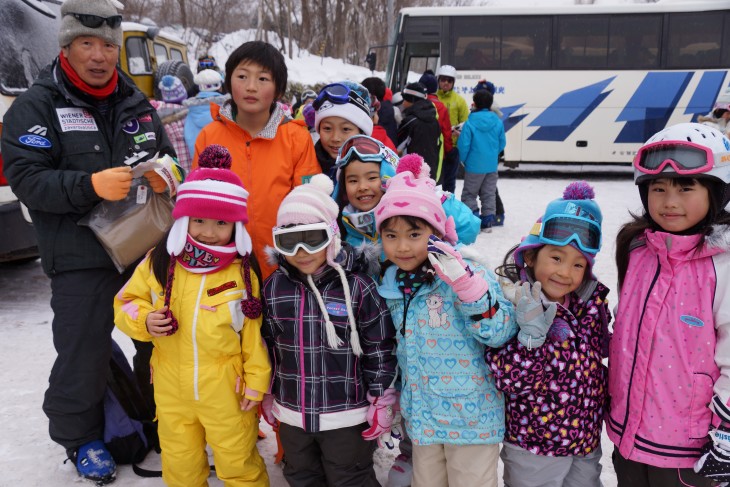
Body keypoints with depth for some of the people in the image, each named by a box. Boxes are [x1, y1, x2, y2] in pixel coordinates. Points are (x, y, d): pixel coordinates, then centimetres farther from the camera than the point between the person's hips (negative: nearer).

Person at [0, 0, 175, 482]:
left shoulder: (136, 102, 9)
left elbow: (166, 157, 13)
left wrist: (165, 175, -11)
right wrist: (91, 185, -28)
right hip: (81, 257, -5)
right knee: (84, 353, 4)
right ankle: (80, 435, 29)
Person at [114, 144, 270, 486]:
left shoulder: (242, 271, -11)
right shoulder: (158, 263, -7)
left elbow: (254, 334, -5)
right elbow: (125, 302, 5)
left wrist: (256, 381, -3)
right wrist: (144, 320, -16)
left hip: (227, 391, -2)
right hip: (172, 392, 3)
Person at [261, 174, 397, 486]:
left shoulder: (357, 286, -17)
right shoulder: (274, 287, -4)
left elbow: (380, 350, -11)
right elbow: (268, 346, 8)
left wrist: (382, 403, -7)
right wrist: (268, 396, 14)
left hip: (347, 414, -5)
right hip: (292, 413, 5)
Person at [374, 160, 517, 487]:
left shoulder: (467, 277, -18)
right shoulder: (392, 287, 0)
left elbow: (499, 333, -25)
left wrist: (464, 282, -35)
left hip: (471, 418, -5)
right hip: (422, 418, 5)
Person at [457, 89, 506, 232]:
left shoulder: (470, 122, -16)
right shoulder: (498, 122, -4)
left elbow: (463, 145, -14)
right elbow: (502, 143, 3)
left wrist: (463, 160, 3)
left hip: (474, 165, -4)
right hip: (492, 165, 4)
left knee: (469, 194, 10)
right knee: (489, 194, 16)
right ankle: (488, 221, 17)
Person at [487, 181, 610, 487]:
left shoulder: (592, 302, -3)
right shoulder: (513, 308, -21)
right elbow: (508, 381, -26)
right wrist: (531, 335, -36)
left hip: (587, 442, 5)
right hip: (532, 450, -5)